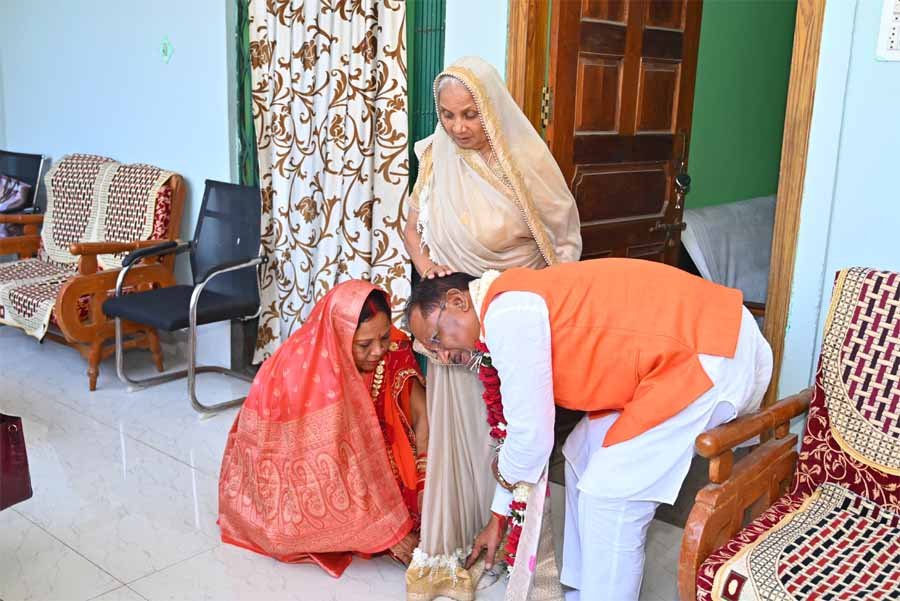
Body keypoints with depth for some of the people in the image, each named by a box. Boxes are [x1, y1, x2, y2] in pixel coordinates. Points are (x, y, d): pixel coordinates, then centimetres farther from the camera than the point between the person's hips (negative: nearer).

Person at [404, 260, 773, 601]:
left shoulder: (506, 315, -18)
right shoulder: (516, 304, 13)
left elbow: (532, 434, -16)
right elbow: (526, 423, 23)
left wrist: (506, 472, 9)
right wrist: (498, 517, 30)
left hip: (718, 354, -10)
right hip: (694, 338, 10)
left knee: (610, 494, -5)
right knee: (585, 458, 17)